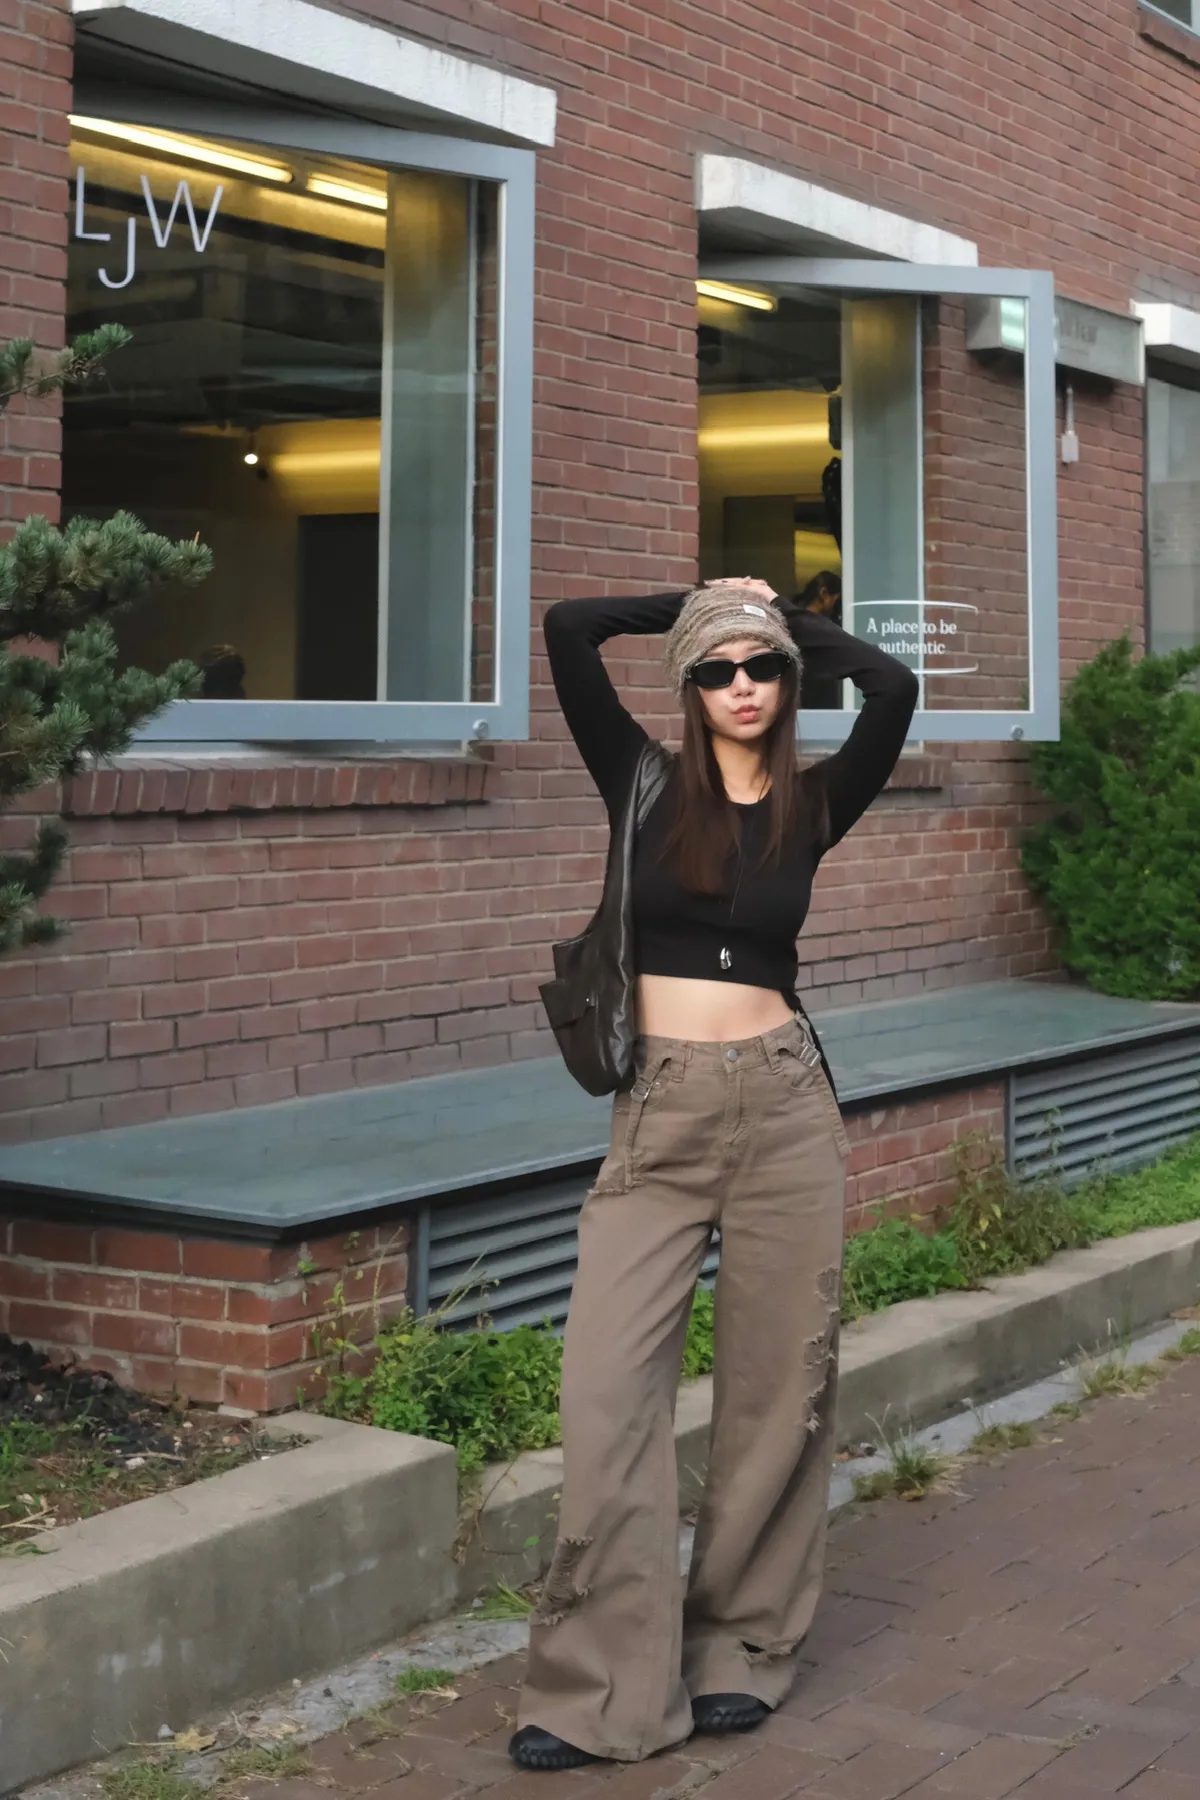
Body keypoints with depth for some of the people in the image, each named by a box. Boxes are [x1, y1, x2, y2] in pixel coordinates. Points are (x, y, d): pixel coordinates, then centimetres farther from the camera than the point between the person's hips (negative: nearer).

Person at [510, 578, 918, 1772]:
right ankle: (601, 1685, 2)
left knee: (776, 1385, 6)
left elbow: (892, 688, -11)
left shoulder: (813, 805, 6)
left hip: (783, 1107, 1)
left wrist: (790, 621, 6)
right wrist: (694, 605, 10)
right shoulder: (645, 785, 5)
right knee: (609, 1386, -7)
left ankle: (740, 1650, 23)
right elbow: (567, 631, -4)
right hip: (658, 1115, -1)